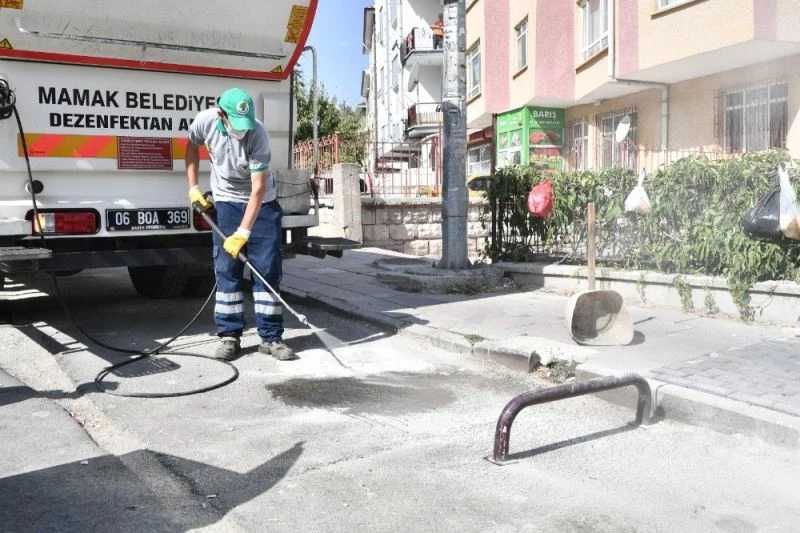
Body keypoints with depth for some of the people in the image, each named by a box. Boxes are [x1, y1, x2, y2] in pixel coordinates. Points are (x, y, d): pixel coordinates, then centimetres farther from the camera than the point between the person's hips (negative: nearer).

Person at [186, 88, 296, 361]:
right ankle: (229, 336, 8)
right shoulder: (205, 121, -17)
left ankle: (271, 337, 3)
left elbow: (258, 189, -27)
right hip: (226, 201, 2)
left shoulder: (258, 134, -27)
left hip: (262, 203, -2)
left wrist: (243, 233, -30)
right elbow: (192, 147, 8)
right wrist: (193, 187, 3)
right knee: (227, 269, -1)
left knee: (268, 269, -4)